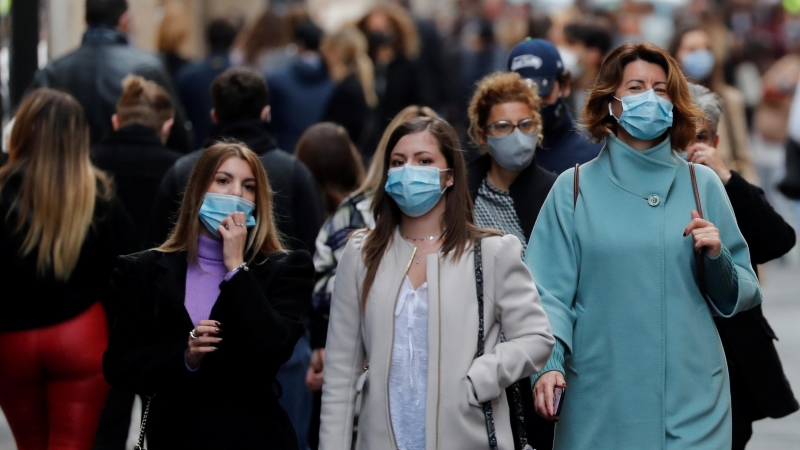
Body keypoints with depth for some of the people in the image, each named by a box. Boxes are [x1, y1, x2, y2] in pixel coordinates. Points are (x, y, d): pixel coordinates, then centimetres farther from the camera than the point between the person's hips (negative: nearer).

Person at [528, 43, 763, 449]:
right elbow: (550, 291, -4)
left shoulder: (702, 185, 8)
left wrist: (716, 259, -10)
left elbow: (742, 295, 11)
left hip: (691, 398, 1)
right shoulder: (575, 188, 3)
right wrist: (548, 363, -20)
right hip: (600, 401, -1)